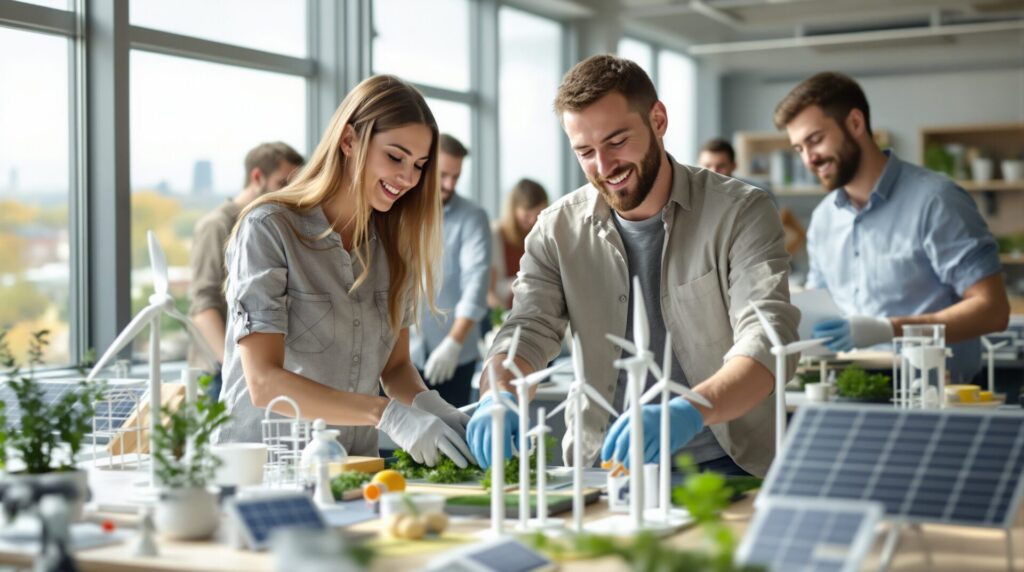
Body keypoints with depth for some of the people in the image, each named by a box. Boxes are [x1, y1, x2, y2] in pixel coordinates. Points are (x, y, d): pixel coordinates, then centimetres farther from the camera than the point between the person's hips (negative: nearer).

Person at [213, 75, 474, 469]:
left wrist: (429, 406, -10)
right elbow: (264, 383, -17)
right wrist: (388, 414, -27)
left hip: (354, 468, 4)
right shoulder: (268, 229, -10)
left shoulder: (394, 242, 8)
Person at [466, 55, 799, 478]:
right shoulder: (559, 229, 5)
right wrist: (498, 396, -25)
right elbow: (527, 332, 0)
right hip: (603, 466, 3)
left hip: (723, 466, -3)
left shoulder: (739, 213, -6)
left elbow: (768, 343, -18)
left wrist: (690, 412, -39)